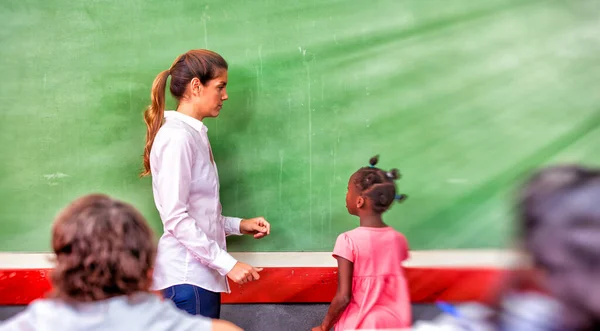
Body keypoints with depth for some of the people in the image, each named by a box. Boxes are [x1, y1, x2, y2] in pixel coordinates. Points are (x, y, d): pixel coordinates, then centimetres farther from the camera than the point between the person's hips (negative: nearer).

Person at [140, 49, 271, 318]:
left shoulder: (194, 135, 14)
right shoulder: (177, 137, -14)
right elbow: (175, 218, -20)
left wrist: (239, 225, 7)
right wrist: (228, 263, -20)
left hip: (201, 272, 9)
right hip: (187, 275, -9)